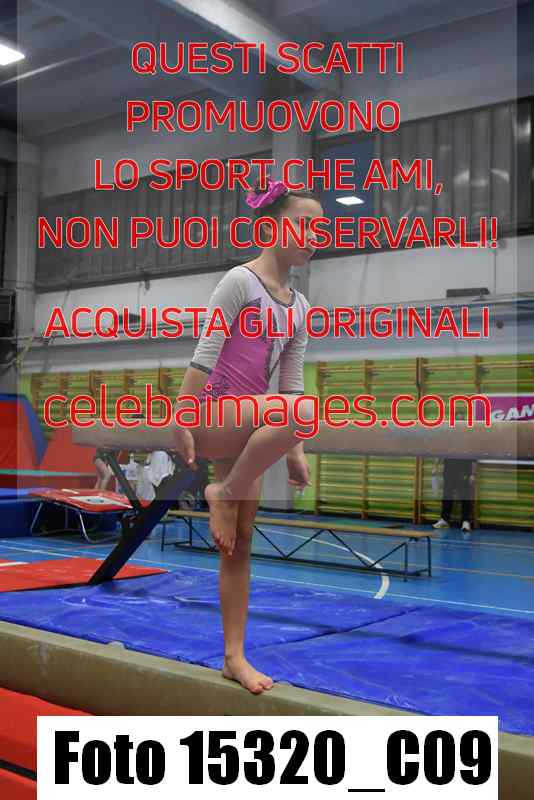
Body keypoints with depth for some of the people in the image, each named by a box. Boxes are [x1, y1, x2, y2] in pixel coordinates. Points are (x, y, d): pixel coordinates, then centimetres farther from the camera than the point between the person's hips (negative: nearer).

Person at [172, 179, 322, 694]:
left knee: (240, 545, 7)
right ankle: (223, 494, -15)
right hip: (213, 413, -7)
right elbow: (204, 357, -12)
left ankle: (234, 657, 15)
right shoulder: (241, 281, -7)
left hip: (247, 424, 7)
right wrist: (183, 421, -17)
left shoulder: (299, 307, 15)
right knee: (304, 410, -35)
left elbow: (291, 382, 15)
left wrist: (294, 449, 10)